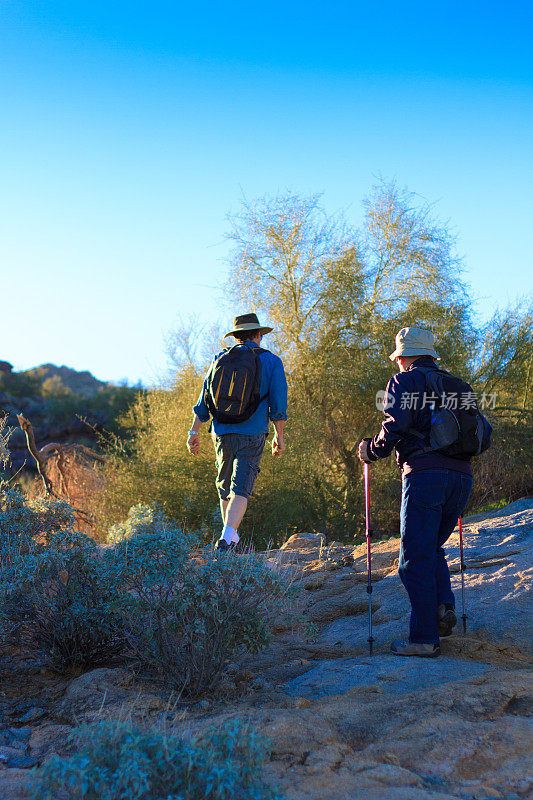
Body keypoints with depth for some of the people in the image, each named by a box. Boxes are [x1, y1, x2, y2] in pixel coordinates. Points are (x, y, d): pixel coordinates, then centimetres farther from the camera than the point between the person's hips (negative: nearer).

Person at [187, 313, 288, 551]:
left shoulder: (220, 359, 7)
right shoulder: (271, 361, -2)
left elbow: (204, 400, 8)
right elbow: (278, 404, -2)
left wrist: (194, 432, 11)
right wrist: (279, 436, 8)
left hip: (222, 433, 4)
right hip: (252, 435, -3)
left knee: (224, 485, 19)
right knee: (241, 488, -5)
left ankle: (231, 535, 29)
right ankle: (227, 537, -21)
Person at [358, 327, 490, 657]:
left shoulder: (405, 381, 5)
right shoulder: (460, 385, 23)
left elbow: (395, 427, -9)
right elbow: (484, 432, 17)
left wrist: (370, 451, 7)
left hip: (425, 474, -6)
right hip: (462, 477, 6)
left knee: (416, 559, -2)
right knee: (432, 549, 21)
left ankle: (425, 637, -2)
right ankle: (444, 605, 1)